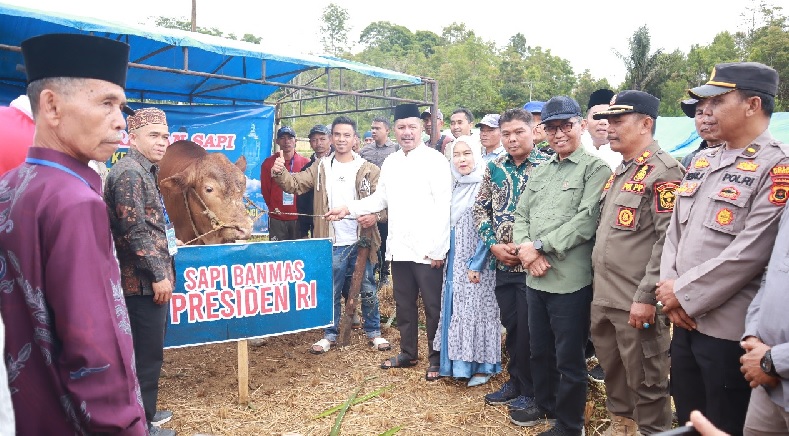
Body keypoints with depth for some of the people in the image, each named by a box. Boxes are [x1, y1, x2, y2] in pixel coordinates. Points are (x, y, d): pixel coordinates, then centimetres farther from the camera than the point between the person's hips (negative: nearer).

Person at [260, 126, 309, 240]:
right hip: (277, 219, 0)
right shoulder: (268, 163, 5)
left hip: (298, 218, 0)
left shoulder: (305, 163, 4)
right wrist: (273, 207, 4)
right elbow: (265, 189, 7)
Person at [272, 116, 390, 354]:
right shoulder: (321, 168, 6)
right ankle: (330, 334, 27)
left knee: (367, 289, 11)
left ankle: (374, 332, 28)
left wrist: (375, 216, -27)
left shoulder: (369, 170, -1)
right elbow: (295, 184, -1)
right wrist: (280, 173, -21)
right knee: (330, 291, 11)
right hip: (332, 243, 1)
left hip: (361, 241, -1)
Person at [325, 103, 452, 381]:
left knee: (433, 306, 4)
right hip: (398, 248, 6)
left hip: (426, 250, -6)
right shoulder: (390, 163, 12)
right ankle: (408, 353, 31)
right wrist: (348, 209, 8)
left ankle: (436, 359, 18)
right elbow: (379, 199, 18)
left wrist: (439, 249, -15)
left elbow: (444, 208, -12)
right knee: (403, 304, 16)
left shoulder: (434, 160, -8)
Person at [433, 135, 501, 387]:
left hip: (476, 262, -7)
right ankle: (459, 362, 21)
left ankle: (483, 365, 12)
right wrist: (449, 259, 9)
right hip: (456, 261, 7)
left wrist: (477, 263, -17)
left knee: (477, 309, 0)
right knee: (457, 309, 10)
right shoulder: (456, 188, 11)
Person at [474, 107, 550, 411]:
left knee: (529, 328, 4)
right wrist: (493, 244, -3)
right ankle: (516, 380, 33)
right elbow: (480, 208, 9)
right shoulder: (494, 168, 6)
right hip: (502, 262, 5)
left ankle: (531, 389, 22)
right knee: (510, 325, 16)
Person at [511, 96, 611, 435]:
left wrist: (540, 246, -16)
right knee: (540, 350, 20)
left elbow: (586, 221, -17)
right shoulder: (539, 172, 14)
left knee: (569, 358, 6)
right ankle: (545, 405, 40)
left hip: (570, 279, -6)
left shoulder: (595, 168, -7)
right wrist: (525, 248, -8)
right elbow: (521, 215, 11)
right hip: (535, 277, 7)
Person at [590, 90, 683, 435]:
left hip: (636, 302, -9)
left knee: (645, 380, 5)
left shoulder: (664, 170, -12)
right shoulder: (619, 172, 16)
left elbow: (669, 240, -19)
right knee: (612, 369, 21)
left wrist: (646, 297, -21)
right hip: (603, 297, 9)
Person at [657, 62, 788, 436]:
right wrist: (669, 288, -3)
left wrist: (684, 293, -14)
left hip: (731, 330, -7)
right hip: (684, 322, 7)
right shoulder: (701, 162, 11)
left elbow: (750, 252, -21)